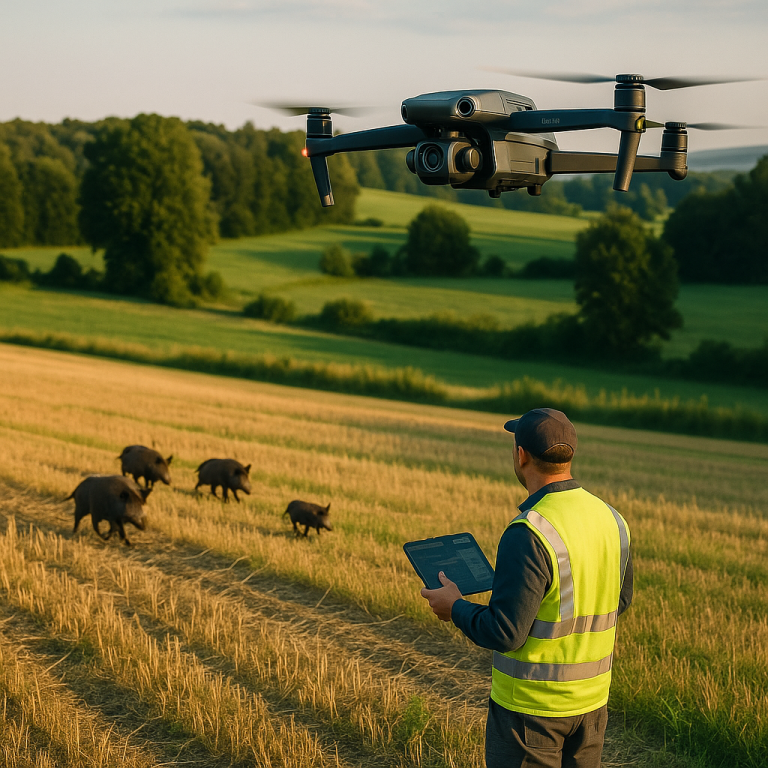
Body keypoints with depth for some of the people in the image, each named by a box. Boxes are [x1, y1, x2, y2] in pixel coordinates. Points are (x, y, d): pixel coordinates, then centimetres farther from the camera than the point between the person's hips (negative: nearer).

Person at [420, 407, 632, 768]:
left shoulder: (529, 535, -24)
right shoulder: (612, 520, 0)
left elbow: (504, 633, -23)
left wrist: (456, 608, -6)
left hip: (531, 706, -7)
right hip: (591, 698, 7)